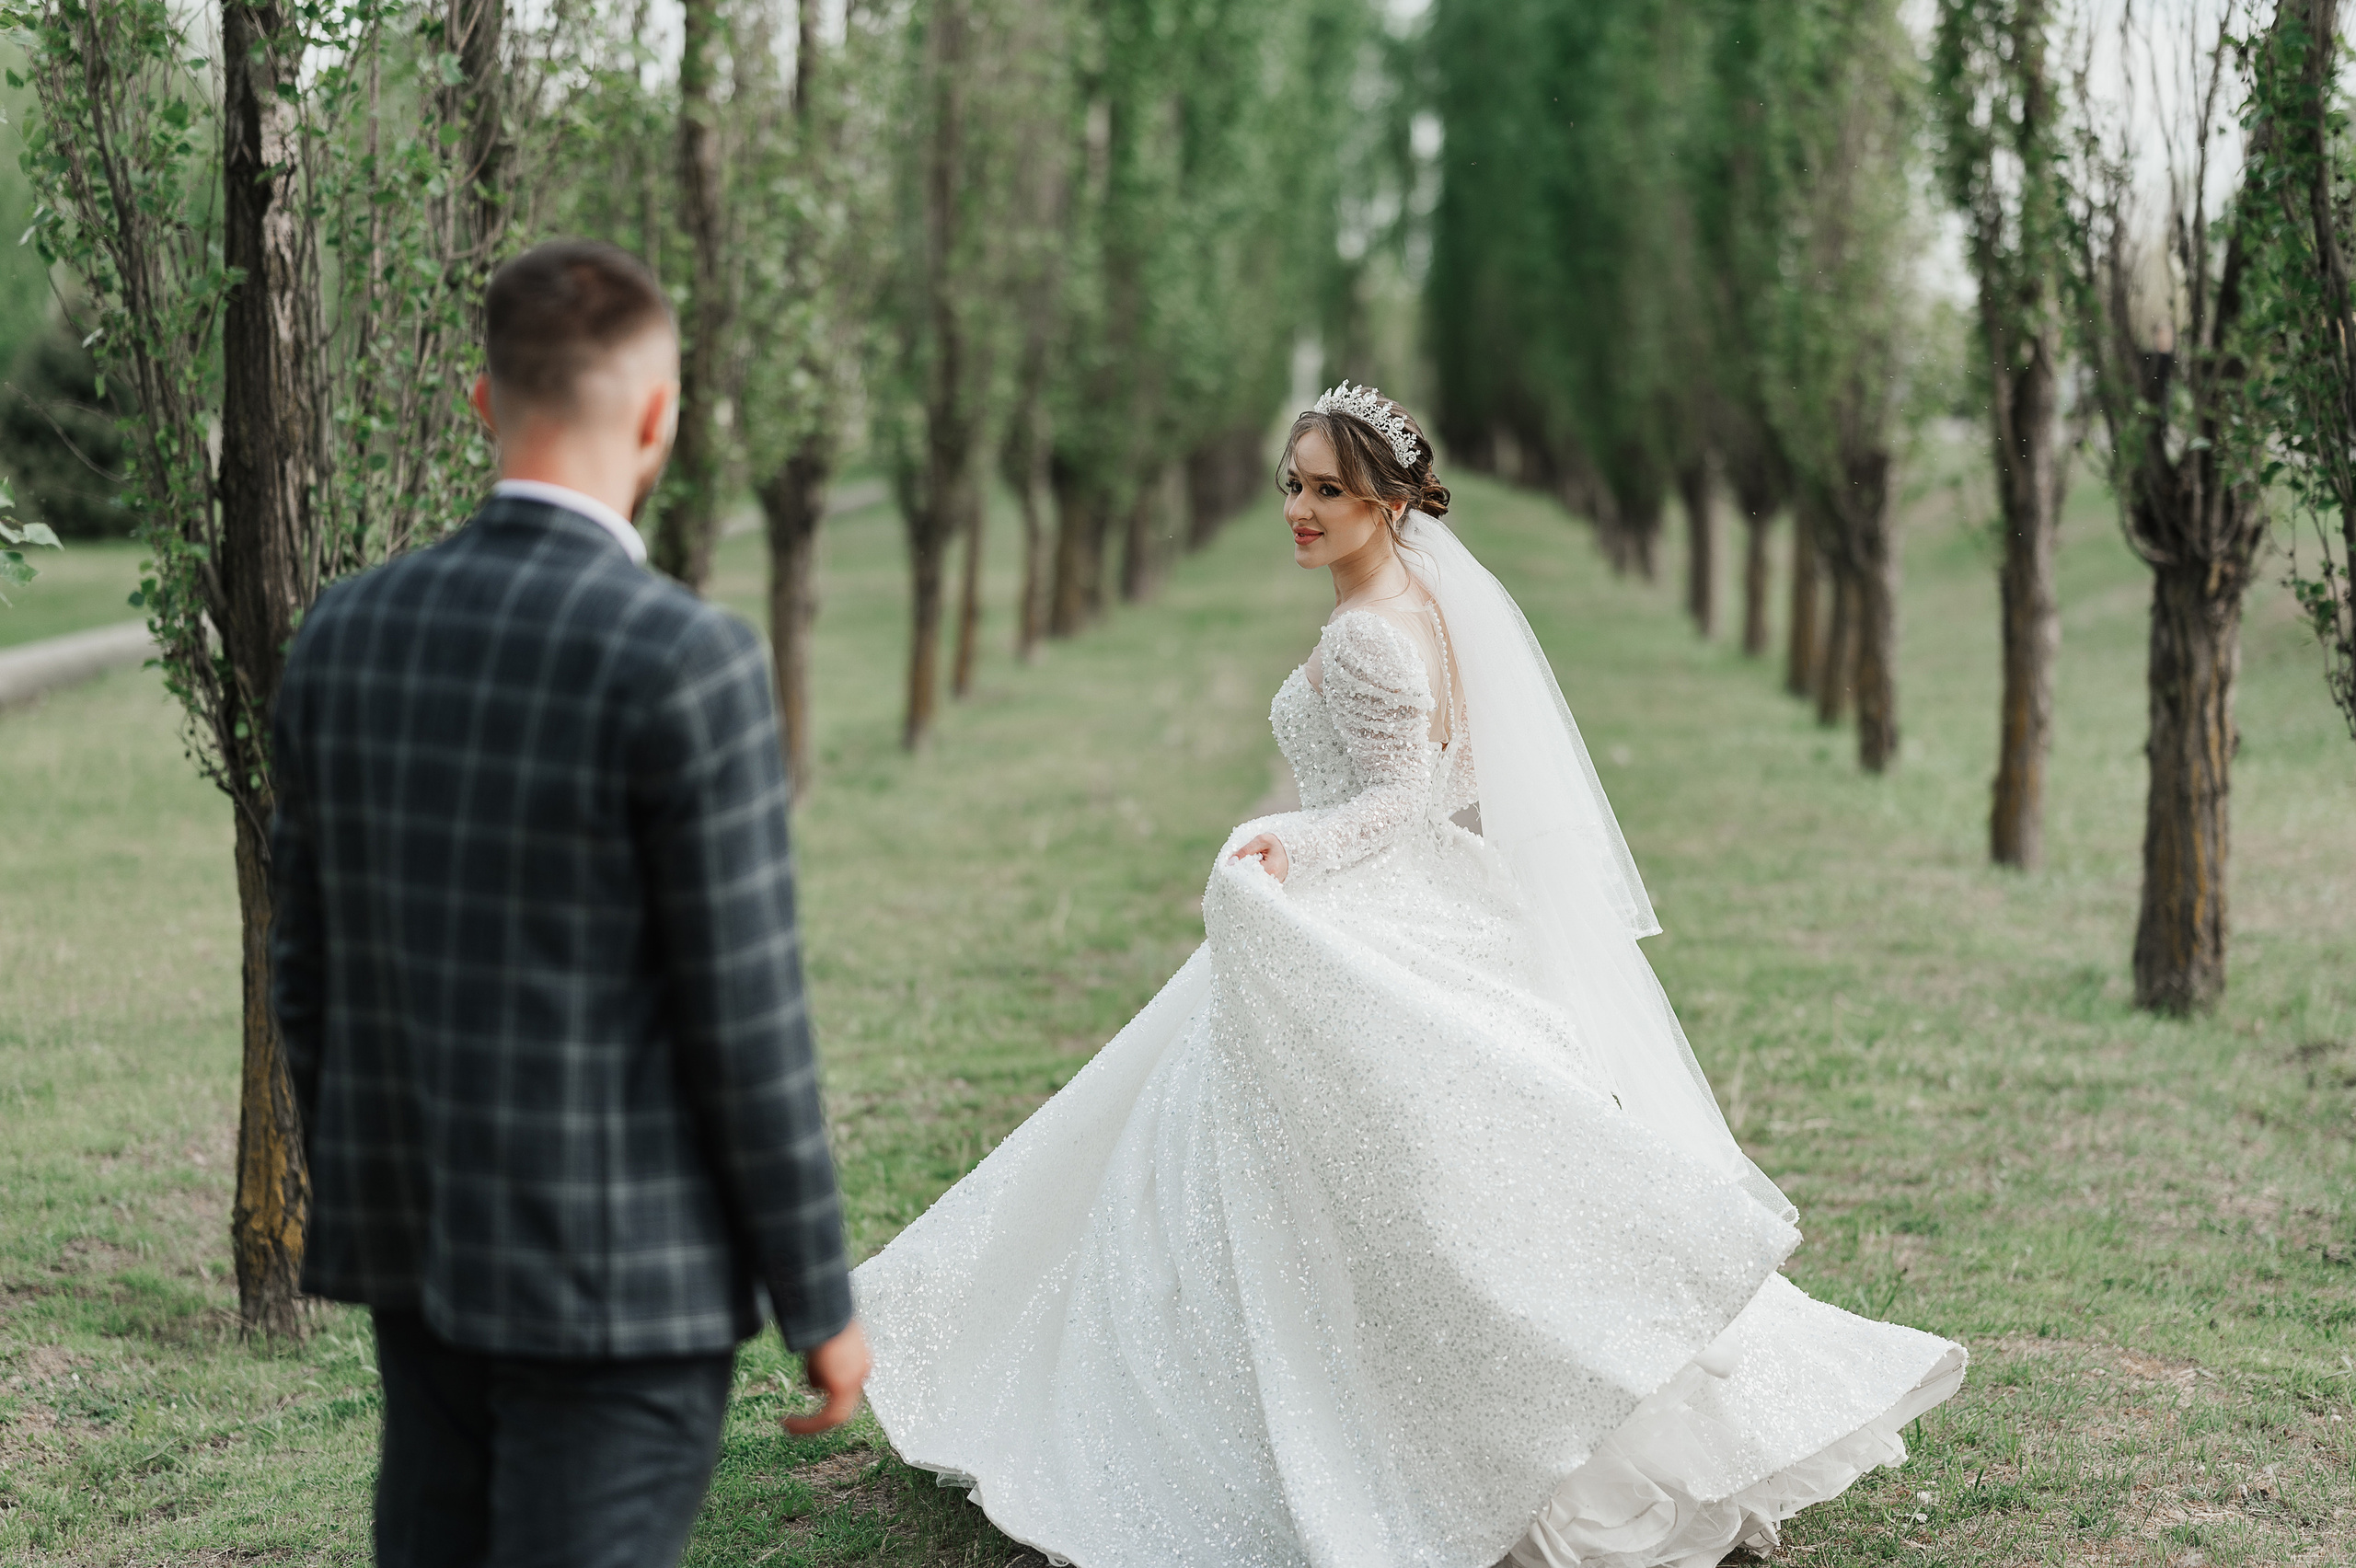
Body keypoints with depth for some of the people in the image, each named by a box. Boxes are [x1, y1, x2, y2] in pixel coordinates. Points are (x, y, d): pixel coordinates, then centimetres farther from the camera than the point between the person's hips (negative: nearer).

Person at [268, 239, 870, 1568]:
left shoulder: (348, 633, 0)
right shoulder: (690, 662, -19)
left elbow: (310, 967, 9)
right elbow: (745, 1019, -16)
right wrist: (821, 1304, -5)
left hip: (421, 1249, 7)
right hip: (619, 1278, -6)